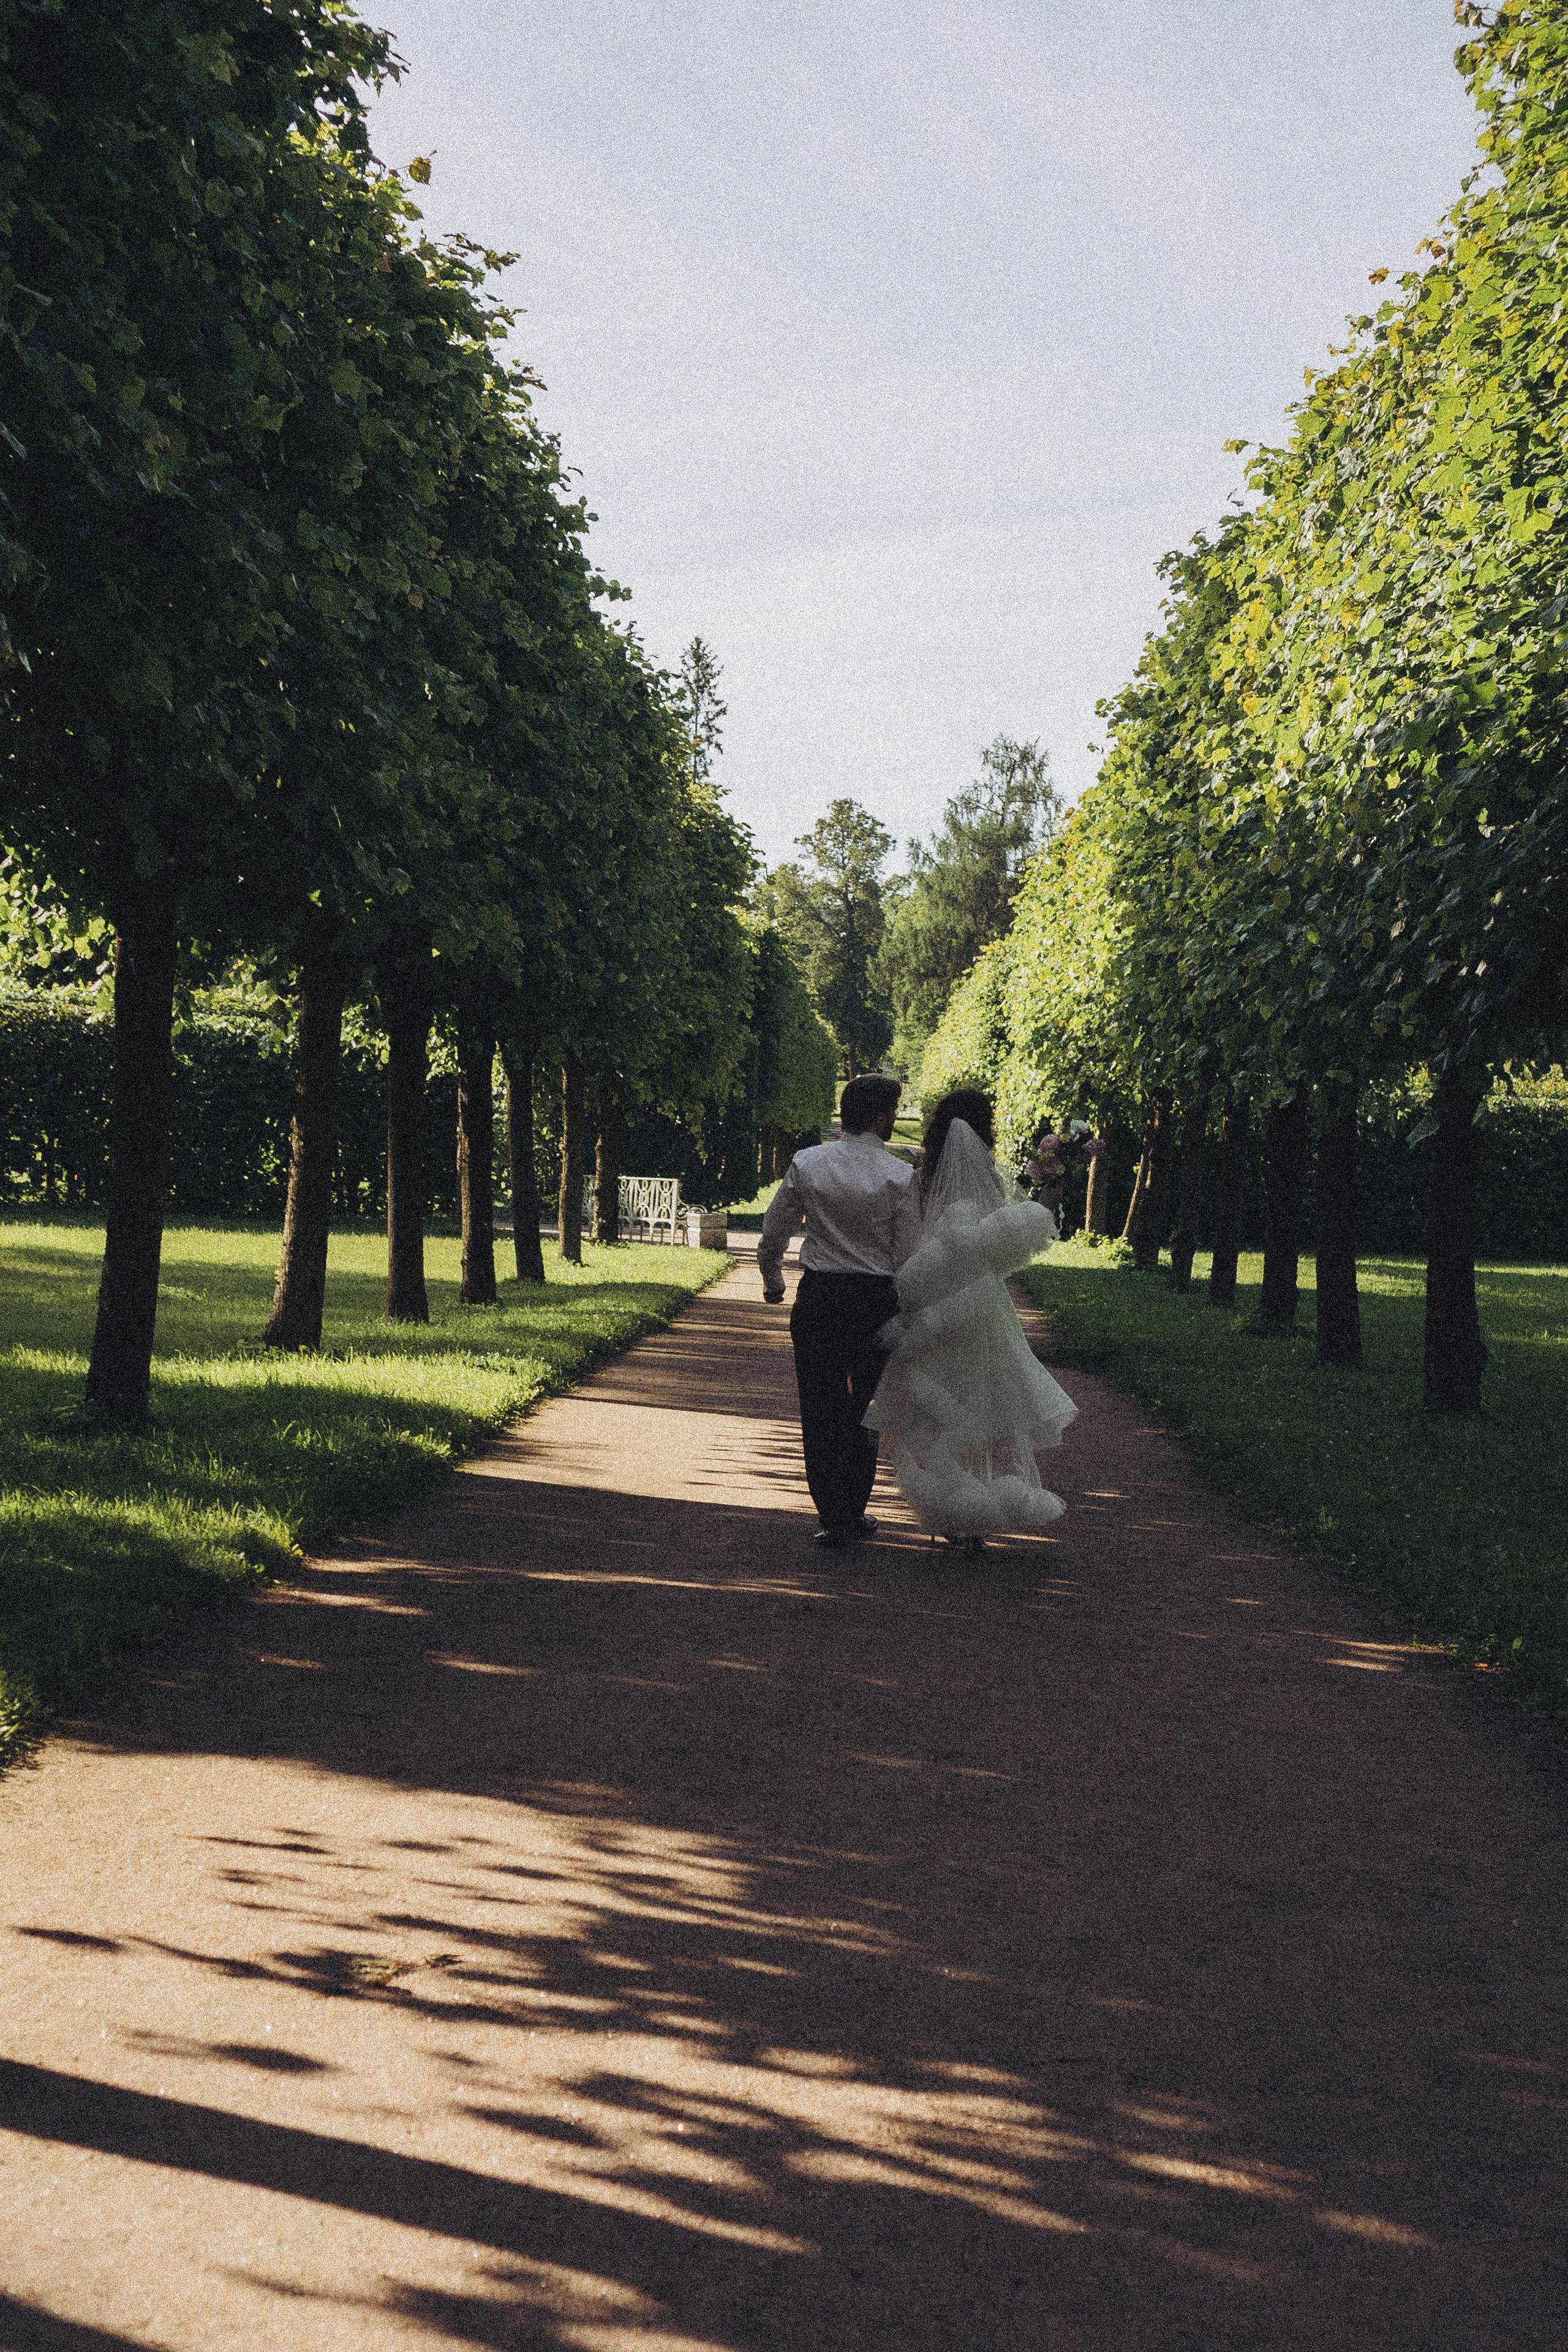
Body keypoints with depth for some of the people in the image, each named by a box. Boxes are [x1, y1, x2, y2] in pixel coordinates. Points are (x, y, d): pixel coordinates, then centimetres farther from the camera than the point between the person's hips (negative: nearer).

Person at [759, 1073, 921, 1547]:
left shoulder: (805, 1165, -3)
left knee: (821, 1410, 7)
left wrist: (772, 1283, 23)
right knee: (865, 1410, 15)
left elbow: (772, 1237, 4)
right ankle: (855, 1513, 24)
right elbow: (909, 1258, -7)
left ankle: (834, 1518, 3)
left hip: (817, 1299, 0)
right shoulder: (900, 1176, -9)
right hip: (877, 1302, 0)